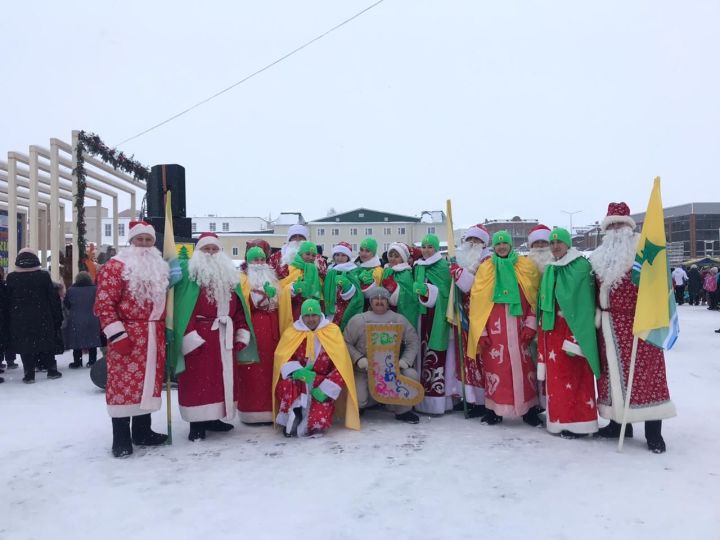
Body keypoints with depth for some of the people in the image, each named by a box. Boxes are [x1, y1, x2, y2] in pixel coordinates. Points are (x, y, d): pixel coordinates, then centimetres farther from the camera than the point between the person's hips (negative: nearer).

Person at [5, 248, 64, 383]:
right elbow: (53, 297, -3)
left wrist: (10, 319, 11)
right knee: (46, 343, 11)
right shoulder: (44, 276, -6)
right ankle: (51, 370, 16)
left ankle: (29, 374, 6)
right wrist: (57, 317, 5)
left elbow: (7, 301, 2)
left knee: (25, 346, 6)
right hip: (42, 319, 0)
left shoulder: (11, 278, -3)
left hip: (20, 321, 0)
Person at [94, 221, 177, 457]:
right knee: (124, 383, -4)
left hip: (153, 337, 7)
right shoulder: (115, 266, -6)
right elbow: (104, 303, -13)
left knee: (147, 382, 12)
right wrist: (117, 335, -20)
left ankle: (142, 432, 24)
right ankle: (121, 440, 4)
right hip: (127, 336, -7)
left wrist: (165, 331, 19)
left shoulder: (159, 268, 16)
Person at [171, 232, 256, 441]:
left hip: (224, 336, 6)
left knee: (222, 376, 11)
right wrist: (189, 336, -19)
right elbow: (184, 308, -11)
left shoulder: (229, 274, 15)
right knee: (198, 378, -1)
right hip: (198, 336, -6)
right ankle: (197, 422, 7)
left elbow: (238, 307, 14)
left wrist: (242, 333, 6)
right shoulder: (189, 271, -3)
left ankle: (212, 417, 23)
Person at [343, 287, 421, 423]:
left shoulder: (399, 319, 3)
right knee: (358, 400, -20)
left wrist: (405, 360, -11)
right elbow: (346, 342, -3)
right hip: (364, 371, -1)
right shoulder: (358, 320, -2)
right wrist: (358, 359, -18)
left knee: (412, 375, -23)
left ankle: (402, 410, 2)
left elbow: (413, 341, 4)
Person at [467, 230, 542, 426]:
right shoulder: (485, 268, 6)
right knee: (495, 366, -1)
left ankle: (530, 409, 11)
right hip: (494, 328, 0)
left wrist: (531, 325, -2)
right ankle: (494, 409, 10)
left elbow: (534, 297, 6)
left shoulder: (526, 266, 8)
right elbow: (478, 300, 4)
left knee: (524, 366, 0)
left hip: (519, 327, 0)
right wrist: (481, 331, -2)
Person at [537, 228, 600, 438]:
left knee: (576, 374, -4)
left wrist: (577, 334, -18)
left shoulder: (581, 266, -7)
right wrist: (542, 330, 13)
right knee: (556, 375, 9)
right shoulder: (549, 270, 15)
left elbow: (584, 302, -13)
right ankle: (561, 419, 18)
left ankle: (579, 422, 4)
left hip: (573, 329, -7)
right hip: (552, 330, 7)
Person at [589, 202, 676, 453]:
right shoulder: (601, 256, 14)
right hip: (611, 324, 6)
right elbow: (598, 287, 20)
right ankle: (620, 422, 22)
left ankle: (653, 432, 3)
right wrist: (599, 315, 12)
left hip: (638, 322, -6)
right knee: (614, 373, 10)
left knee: (645, 373, -4)